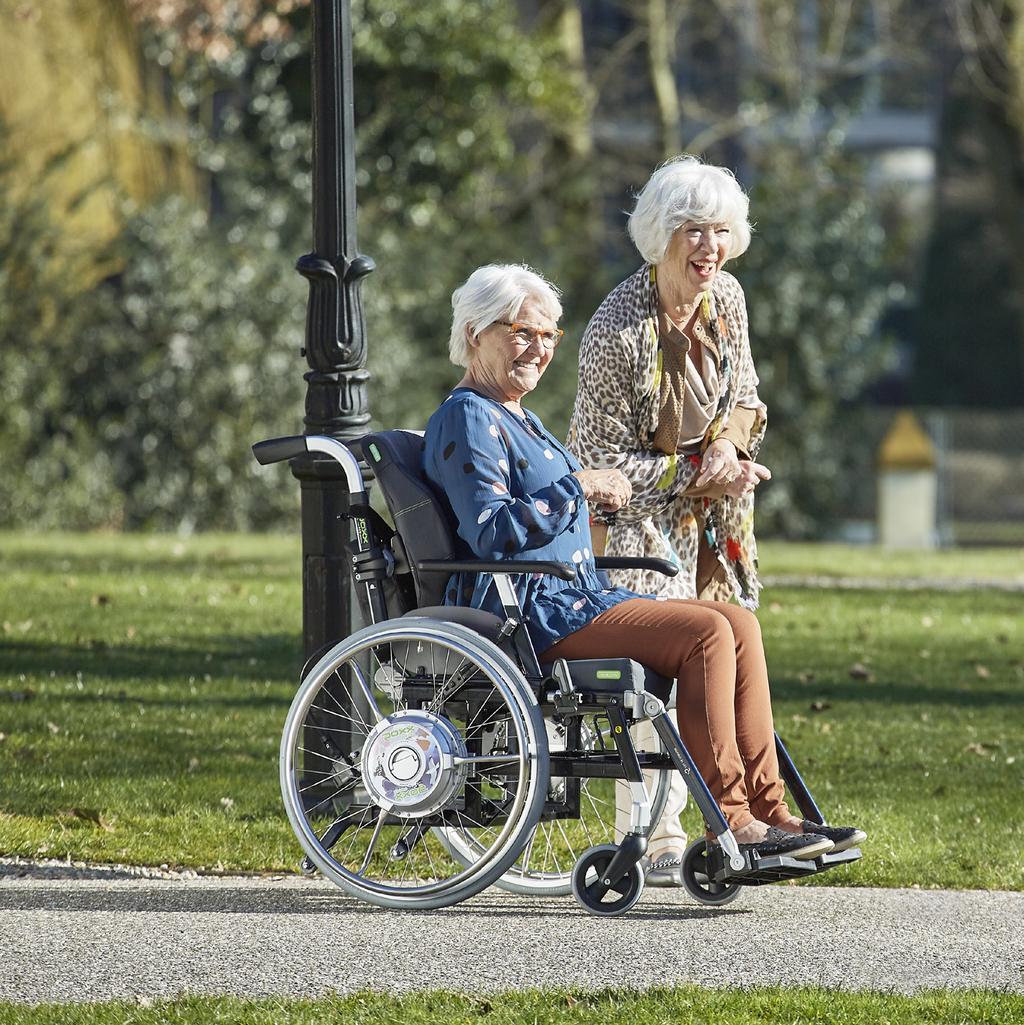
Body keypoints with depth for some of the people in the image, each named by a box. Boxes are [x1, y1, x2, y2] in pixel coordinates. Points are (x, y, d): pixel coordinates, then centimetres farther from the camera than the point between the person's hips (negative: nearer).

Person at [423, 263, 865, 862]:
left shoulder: (517, 419, 24)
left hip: (576, 598, 10)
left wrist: (598, 494, 15)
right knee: (708, 633, -23)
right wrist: (577, 487, -15)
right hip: (525, 613, -10)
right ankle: (730, 822, -23)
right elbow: (490, 531, -20)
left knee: (739, 623, -4)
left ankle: (767, 807, -10)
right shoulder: (468, 419, -8)